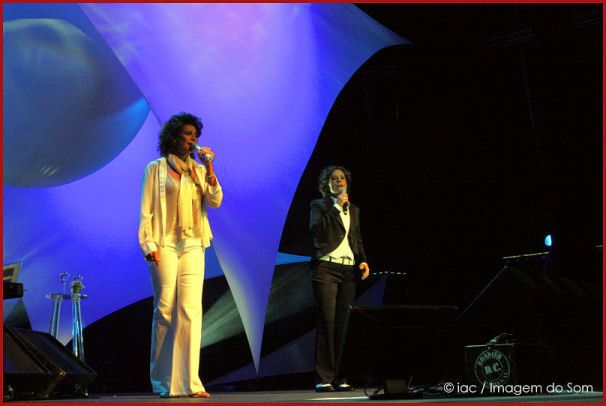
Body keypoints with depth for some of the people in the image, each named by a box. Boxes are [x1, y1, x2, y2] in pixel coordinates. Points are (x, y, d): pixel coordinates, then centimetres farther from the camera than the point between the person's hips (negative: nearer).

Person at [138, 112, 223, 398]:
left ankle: (189, 381, -6)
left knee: (191, 309, -6)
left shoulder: (198, 170, 16)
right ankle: (162, 382, 7)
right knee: (165, 309, -3)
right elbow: (146, 210, 1)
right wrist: (149, 244, -9)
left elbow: (215, 201, 4)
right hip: (165, 244, -3)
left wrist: (209, 168, -4)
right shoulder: (156, 168, 6)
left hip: (193, 245, 3)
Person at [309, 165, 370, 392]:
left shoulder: (354, 210, 21)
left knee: (343, 324, 0)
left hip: (349, 271, 5)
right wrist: (336, 207, -10)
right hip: (326, 268, -4)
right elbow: (316, 229, -11)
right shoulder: (319, 205, 7)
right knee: (327, 322, -11)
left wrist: (363, 260, 6)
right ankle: (323, 379, -9)